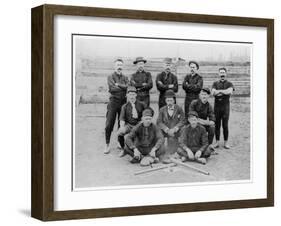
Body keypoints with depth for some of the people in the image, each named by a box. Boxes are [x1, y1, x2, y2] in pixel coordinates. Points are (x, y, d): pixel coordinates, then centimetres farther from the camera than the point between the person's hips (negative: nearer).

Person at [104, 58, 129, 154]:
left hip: (123, 102, 3)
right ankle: (107, 145, 1)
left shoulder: (125, 78, 14)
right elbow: (112, 89, -12)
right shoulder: (110, 77, 4)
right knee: (109, 125, -6)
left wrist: (118, 85, -9)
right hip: (113, 102, -3)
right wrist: (123, 87, -6)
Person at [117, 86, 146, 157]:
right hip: (128, 125, 0)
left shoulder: (141, 105, 5)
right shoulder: (125, 106, 5)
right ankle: (123, 149, -1)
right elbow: (122, 119, 0)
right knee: (119, 133, -28)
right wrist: (122, 127, -19)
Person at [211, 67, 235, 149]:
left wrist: (219, 91, -10)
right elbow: (213, 93, -5)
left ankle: (226, 143, 4)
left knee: (225, 125, -3)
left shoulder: (229, 84, 6)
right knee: (217, 124, 2)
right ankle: (217, 142, 9)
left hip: (225, 106, -2)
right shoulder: (215, 83, 12)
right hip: (217, 106, 2)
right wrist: (224, 92, -12)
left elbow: (230, 92, -15)